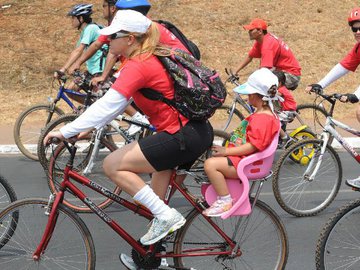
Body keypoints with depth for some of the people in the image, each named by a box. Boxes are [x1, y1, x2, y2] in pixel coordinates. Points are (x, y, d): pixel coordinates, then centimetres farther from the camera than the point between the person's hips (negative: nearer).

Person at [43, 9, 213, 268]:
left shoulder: (137, 66, -17)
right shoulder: (151, 57, 13)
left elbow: (107, 106, -23)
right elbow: (115, 103, 18)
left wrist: (66, 131, -20)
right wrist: (87, 128, 14)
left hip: (183, 138, -10)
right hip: (197, 131, 10)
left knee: (112, 165, -6)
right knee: (158, 194, 25)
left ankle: (164, 215, -4)